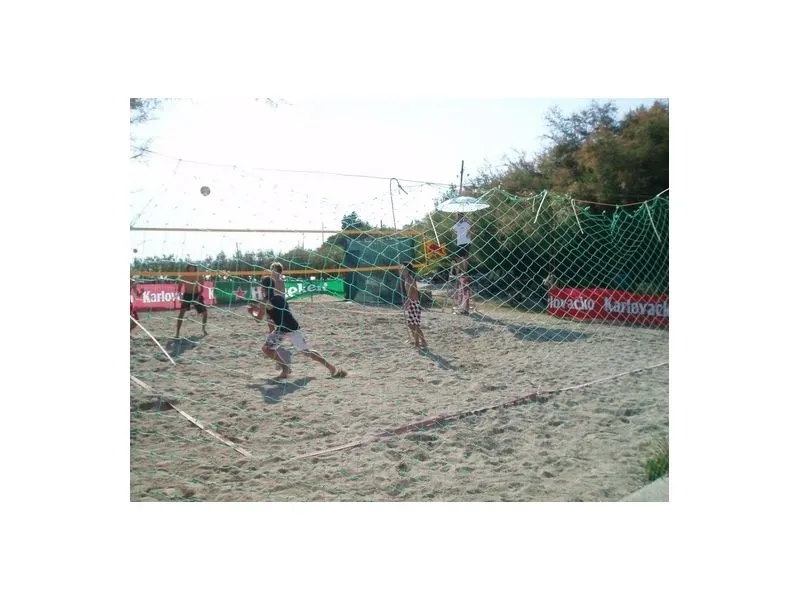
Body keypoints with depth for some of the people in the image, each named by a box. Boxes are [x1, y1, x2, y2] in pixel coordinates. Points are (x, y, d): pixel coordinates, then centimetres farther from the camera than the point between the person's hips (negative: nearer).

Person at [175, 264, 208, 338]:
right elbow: (180, 287, -5)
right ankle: (177, 332, -17)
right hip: (187, 295, -2)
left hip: (197, 295, 2)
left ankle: (204, 329, 25)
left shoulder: (199, 277, -12)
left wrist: (198, 297, -17)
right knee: (182, 311, -20)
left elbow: (202, 288, -6)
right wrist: (181, 297, -17)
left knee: (205, 312, 1)